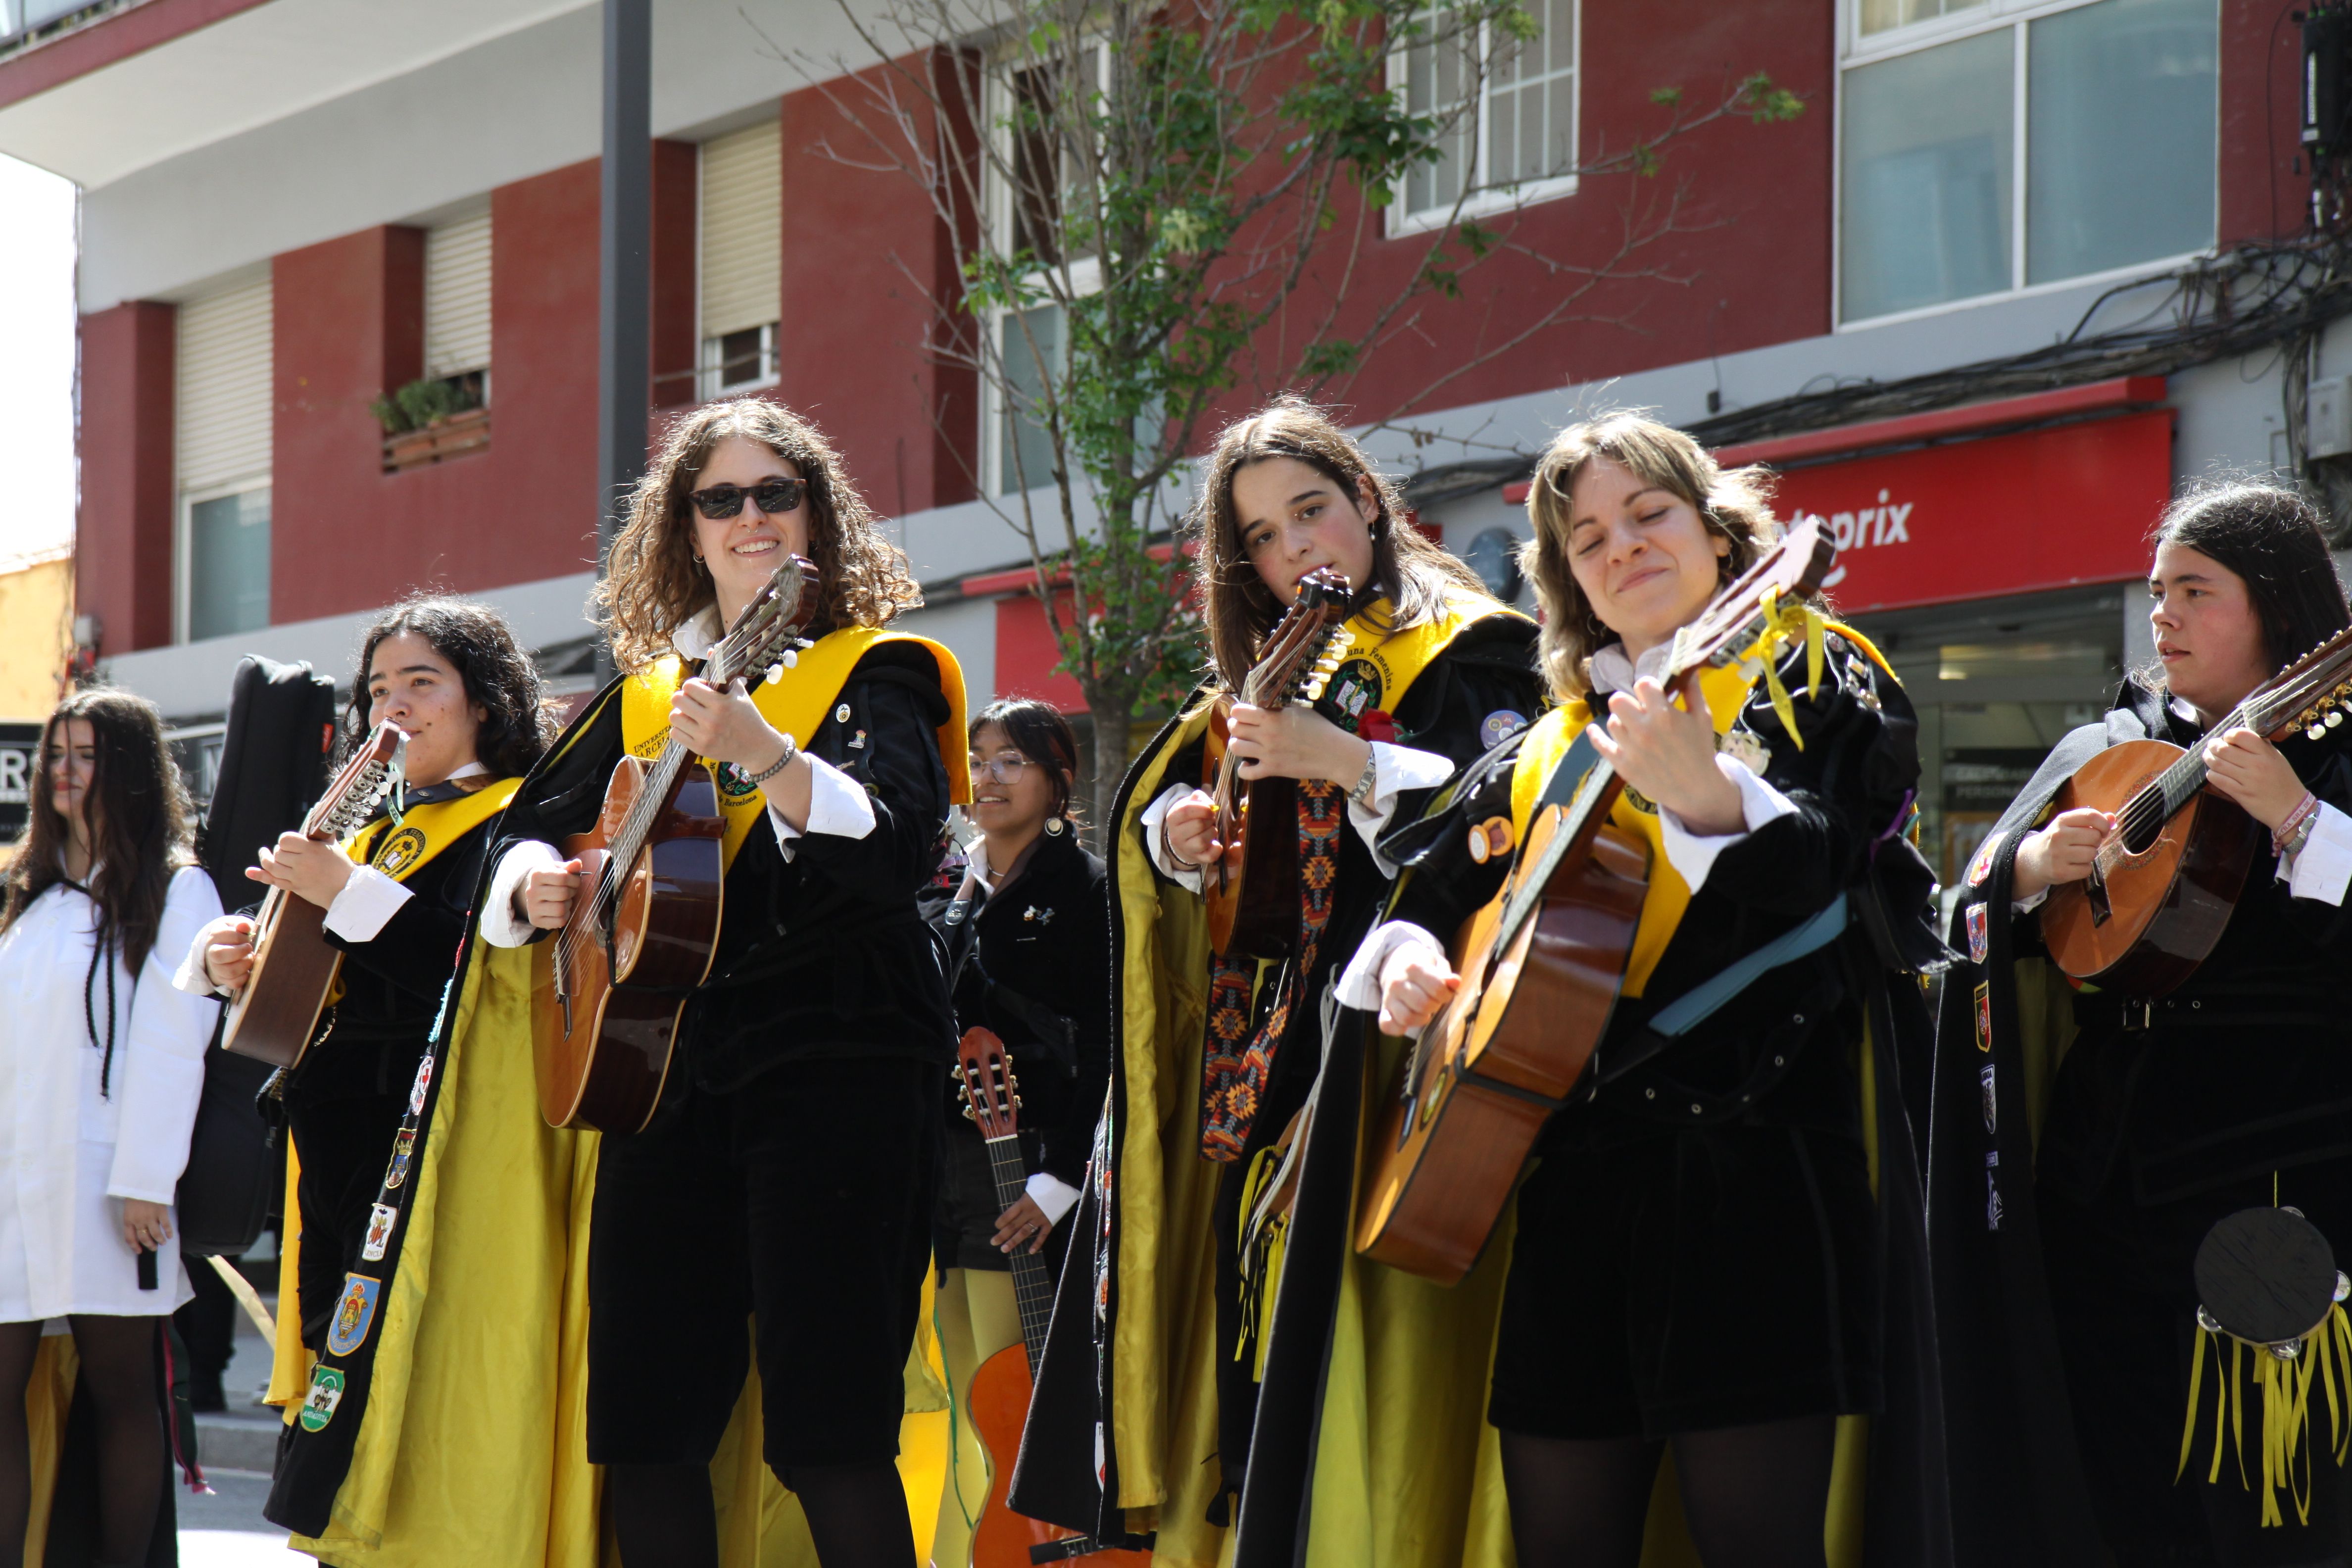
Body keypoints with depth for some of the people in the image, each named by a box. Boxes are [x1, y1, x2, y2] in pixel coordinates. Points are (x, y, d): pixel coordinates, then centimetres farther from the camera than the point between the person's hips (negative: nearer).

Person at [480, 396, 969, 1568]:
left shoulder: (876, 671, 2)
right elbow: (535, 823, 23)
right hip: (665, 1064, 6)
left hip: (836, 1063, -5)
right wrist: (534, 880, -1)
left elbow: (901, 851, -15)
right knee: (643, 1421, 3)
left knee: (829, 1426, -12)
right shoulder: (647, 689, 18)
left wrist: (766, 756, -30)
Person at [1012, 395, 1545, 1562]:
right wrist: (1177, 833, 0)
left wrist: (1344, 761, -20)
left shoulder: (1465, 653, 2)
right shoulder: (1270, 675, 22)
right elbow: (1153, 824, 23)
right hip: (1249, 1055, 7)